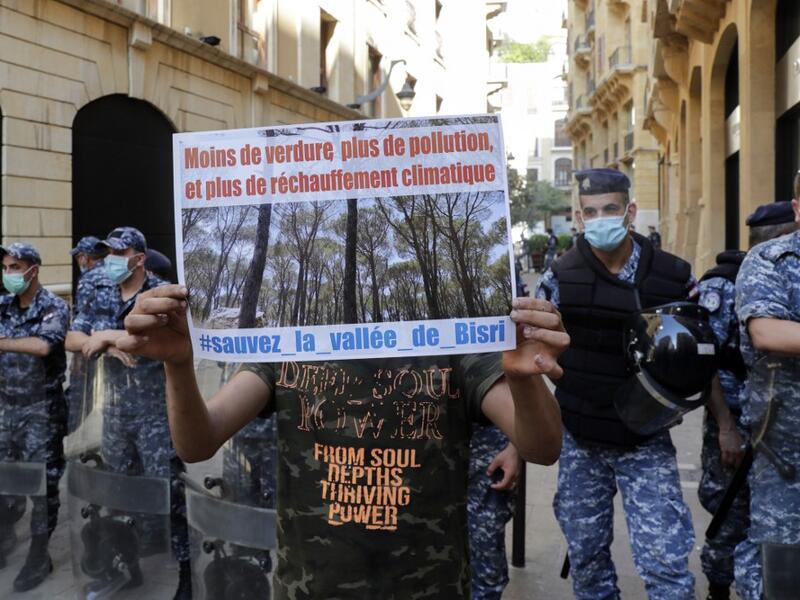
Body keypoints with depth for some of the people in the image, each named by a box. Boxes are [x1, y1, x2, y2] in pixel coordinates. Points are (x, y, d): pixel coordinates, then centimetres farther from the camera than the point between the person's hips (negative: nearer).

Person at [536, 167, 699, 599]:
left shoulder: (674, 276, -4)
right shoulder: (560, 279, -7)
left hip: (647, 443, 0)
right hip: (580, 442, 1)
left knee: (666, 565, -4)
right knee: (585, 556, 14)